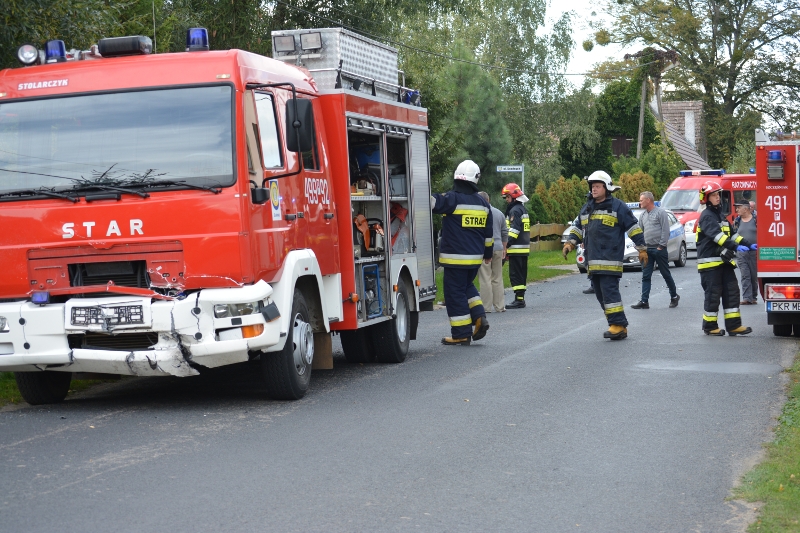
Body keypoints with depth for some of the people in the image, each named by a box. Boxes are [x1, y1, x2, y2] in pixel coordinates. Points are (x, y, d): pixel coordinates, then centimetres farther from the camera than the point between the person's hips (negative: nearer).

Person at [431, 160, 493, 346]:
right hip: (475, 256, 7)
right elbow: (488, 233, 15)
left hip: (455, 257, -7)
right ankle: (479, 317, 11)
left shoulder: (452, 199, -13)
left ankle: (461, 334, 3)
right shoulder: (483, 203, 8)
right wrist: (488, 253, 27)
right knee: (467, 287, 27)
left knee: (455, 292, 1)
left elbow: (432, 202, -21)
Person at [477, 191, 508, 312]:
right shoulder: (499, 213, 13)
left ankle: (486, 307, -3)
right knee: (498, 279, 11)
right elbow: (505, 233, 18)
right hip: (498, 248, 6)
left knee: (485, 279, -3)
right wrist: (504, 248, 26)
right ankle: (500, 306, 13)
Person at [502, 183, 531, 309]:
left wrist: (506, 246, -23)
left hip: (516, 249, -10)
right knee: (521, 274, 13)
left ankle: (519, 300, -10)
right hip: (524, 248, 10)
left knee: (515, 274, -8)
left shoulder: (515, 210, -12)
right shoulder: (523, 209, 19)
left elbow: (514, 230, -21)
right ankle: (521, 298, 18)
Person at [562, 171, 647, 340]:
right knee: (600, 294, 7)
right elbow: (578, 228, 26)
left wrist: (642, 249, -3)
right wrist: (569, 244, 9)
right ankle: (617, 325, 13)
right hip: (592, 261, 8)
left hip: (610, 260, -8)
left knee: (609, 291, -15)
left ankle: (618, 325, -13)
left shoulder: (617, 206, -2)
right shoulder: (586, 208, 19)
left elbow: (634, 228, -1)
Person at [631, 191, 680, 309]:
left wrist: (661, 246, -14)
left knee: (666, 274, 5)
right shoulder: (643, 215, 13)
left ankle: (674, 296, 21)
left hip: (659, 249, -6)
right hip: (647, 249, 6)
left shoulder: (660, 212, -7)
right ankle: (644, 301, -1)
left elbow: (665, 231, -11)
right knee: (645, 276, 0)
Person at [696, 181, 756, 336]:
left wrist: (748, 244, 9)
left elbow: (731, 234, 20)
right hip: (710, 262, -9)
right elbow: (717, 235, -26)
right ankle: (710, 326, 6)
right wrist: (735, 247, -36)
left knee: (732, 291, 3)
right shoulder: (706, 216, -11)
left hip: (724, 261, 9)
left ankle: (733, 325, 4)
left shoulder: (720, 215, 19)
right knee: (713, 294, -4)